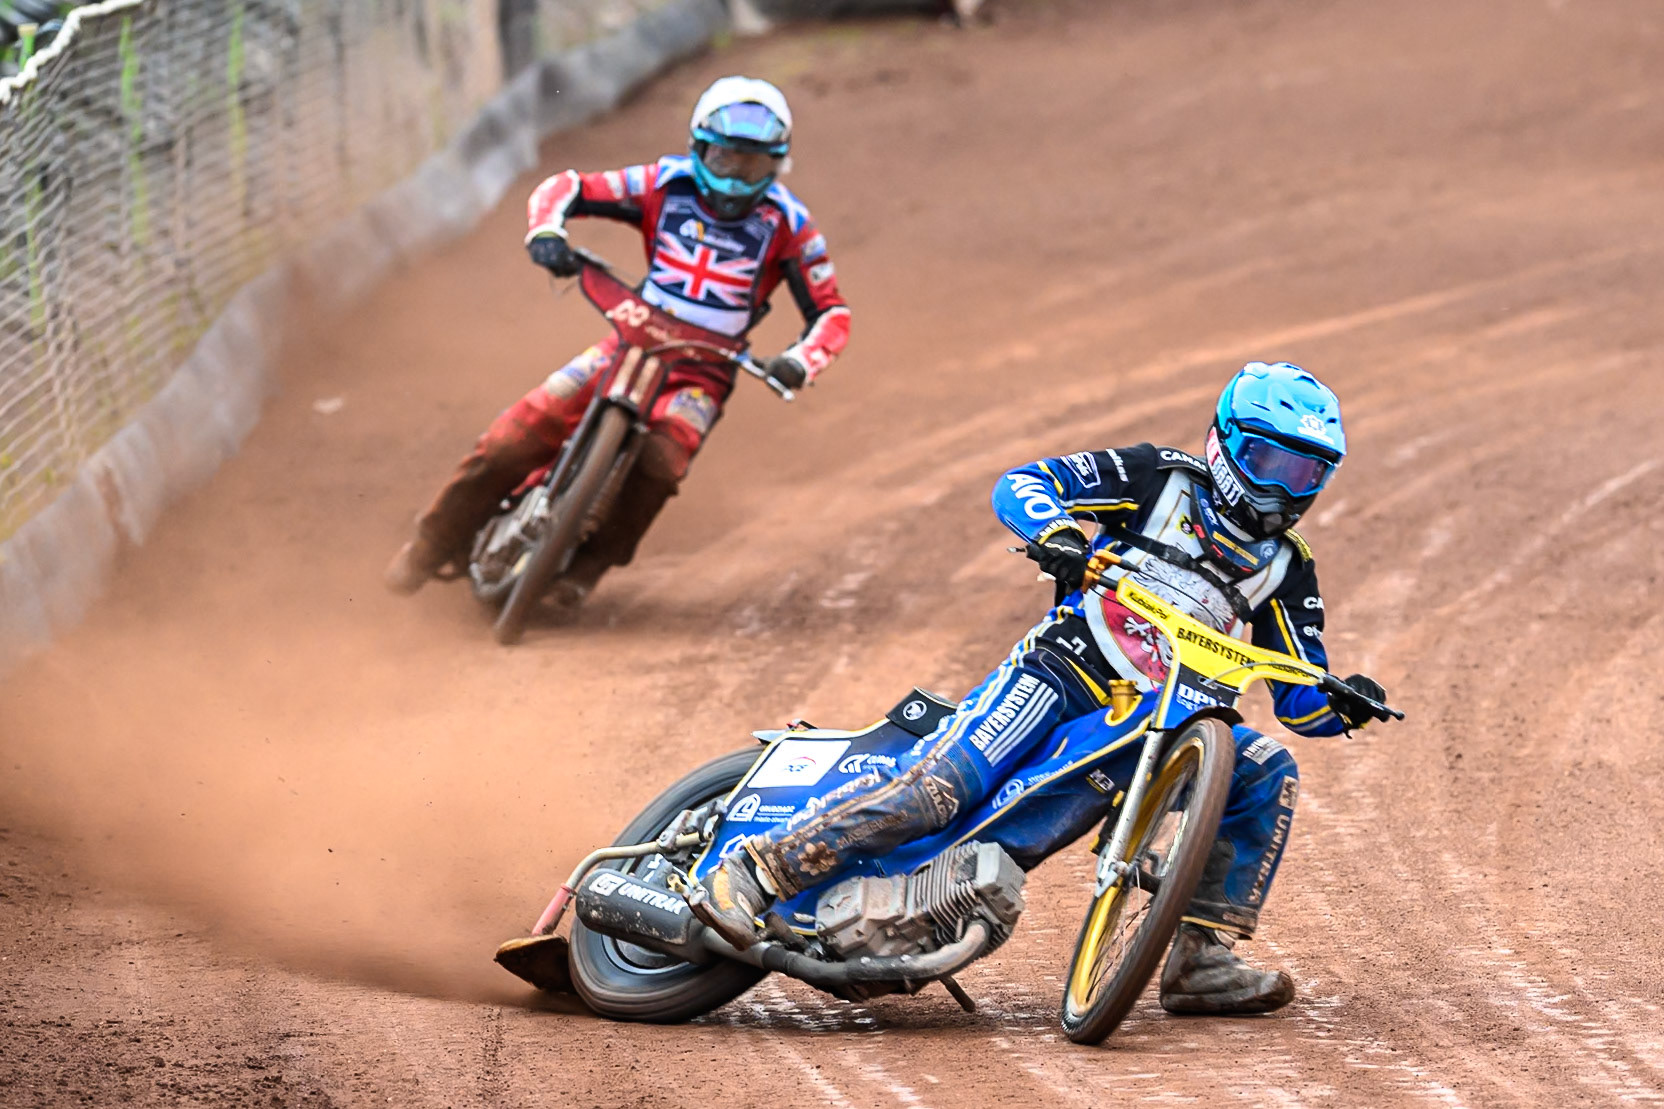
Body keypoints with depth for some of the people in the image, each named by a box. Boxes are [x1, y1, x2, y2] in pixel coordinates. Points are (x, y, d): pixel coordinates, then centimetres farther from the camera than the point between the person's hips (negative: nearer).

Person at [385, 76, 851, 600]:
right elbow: (565, 188, -1)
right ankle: (434, 542, 4)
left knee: (661, 457, -34)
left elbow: (831, 312, -3)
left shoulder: (787, 225, -5)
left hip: (703, 371, -1)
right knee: (515, 436, -14)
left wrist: (799, 362, -24)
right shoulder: (665, 185, -3)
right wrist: (546, 232, -23)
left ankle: (592, 561, -14)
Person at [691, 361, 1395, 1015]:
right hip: (1062, 669, -6)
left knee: (1266, 773, -10)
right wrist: (1055, 532, -26)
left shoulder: (1285, 568, 14)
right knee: (937, 784, -26)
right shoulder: (1161, 479, 3)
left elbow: (1298, 700, 12)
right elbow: (1020, 484, -4)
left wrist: (1340, 704, -11)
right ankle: (754, 872, -25)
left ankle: (1201, 959, -9)